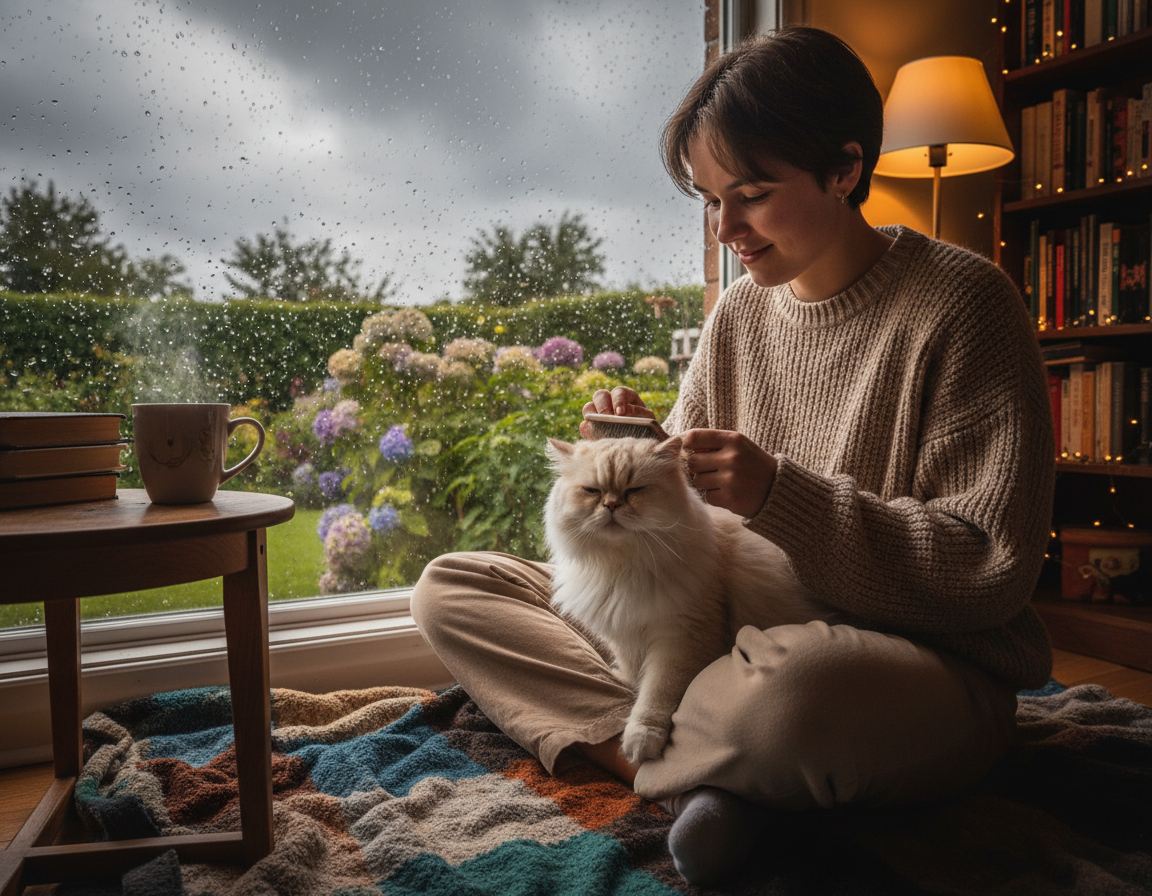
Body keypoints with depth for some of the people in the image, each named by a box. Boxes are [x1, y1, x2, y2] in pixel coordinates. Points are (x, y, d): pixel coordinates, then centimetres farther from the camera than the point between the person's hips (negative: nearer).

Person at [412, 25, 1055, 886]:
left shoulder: (962, 301, -9)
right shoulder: (739, 313, 7)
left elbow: (992, 572, -13)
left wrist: (779, 493, -22)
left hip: (927, 667, -6)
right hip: (741, 636, 6)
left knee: (789, 691, -46)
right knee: (449, 588, -1)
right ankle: (702, 770, -17)